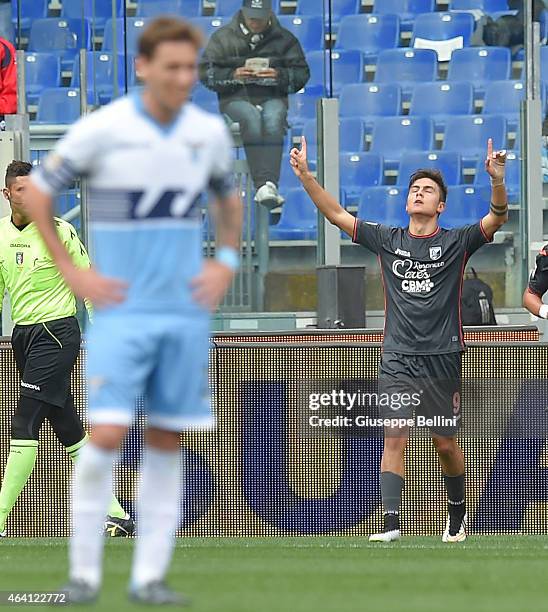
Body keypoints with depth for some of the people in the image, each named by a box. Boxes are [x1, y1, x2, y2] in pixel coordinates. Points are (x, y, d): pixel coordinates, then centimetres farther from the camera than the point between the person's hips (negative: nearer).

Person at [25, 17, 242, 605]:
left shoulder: (210, 132, 5)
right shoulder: (102, 129, -8)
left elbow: (229, 198, 25)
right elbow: (35, 193, 1)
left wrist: (226, 262, 10)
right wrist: (70, 270, -2)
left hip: (186, 313, 4)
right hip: (122, 310, -4)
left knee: (166, 443, 3)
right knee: (107, 433, -13)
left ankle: (149, 576, 8)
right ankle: (84, 572, -2)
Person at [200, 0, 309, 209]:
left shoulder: (284, 39, 13)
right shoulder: (223, 38, 11)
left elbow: (302, 74, 11)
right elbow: (205, 72, 7)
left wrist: (279, 75, -10)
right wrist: (233, 75, -11)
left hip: (273, 98, 1)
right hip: (236, 98, -1)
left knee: (273, 120, -35)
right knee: (252, 118, -36)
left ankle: (269, 185, -47)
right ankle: (262, 184, -44)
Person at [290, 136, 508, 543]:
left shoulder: (456, 243, 1)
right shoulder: (388, 240, 8)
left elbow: (497, 219, -12)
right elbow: (337, 214, 8)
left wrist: (498, 181, -30)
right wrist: (306, 176, -3)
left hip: (442, 358, -1)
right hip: (397, 358, 1)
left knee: (446, 443, 6)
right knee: (395, 438, -9)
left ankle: (458, 512, 29)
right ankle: (391, 522, -13)